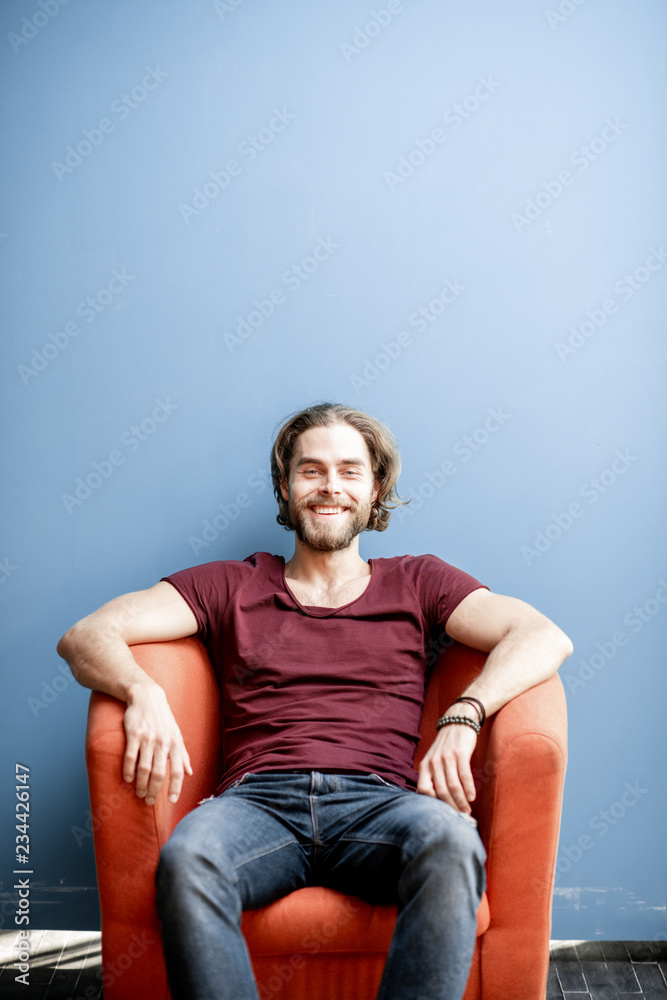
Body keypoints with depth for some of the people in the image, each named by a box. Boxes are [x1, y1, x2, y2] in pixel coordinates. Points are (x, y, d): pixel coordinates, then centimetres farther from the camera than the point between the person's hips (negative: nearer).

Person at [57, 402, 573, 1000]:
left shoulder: (417, 583, 21)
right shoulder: (229, 586, 21)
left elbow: (546, 637, 7)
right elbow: (86, 636, 11)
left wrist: (463, 717, -12)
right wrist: (142, 692, -13)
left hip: (379, 801, 0)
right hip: (259, 800, 0)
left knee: (452, 843, -35)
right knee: (186, 859, -35)